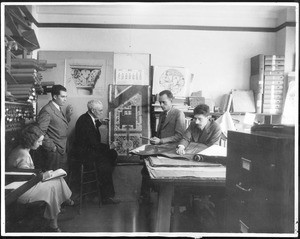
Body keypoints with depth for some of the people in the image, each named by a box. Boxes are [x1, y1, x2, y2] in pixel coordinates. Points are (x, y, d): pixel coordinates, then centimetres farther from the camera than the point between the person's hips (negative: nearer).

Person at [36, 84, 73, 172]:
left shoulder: (58, 109, 12)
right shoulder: (47, 110, -18)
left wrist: (68, 115, 6)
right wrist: (52, 147, -18)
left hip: (62, 151, 9)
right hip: (53, 153, -9)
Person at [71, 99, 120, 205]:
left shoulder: (90, 118, 5)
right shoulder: (84, 121, -23)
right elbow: (93, 143, -25)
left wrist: (99, 121, 11)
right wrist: (109, 147, -19)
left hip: (91, 148, 10)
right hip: (83, 152, -10)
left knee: (113, 154, -2)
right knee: (104, 164, -23)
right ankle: (107, 196, -13)